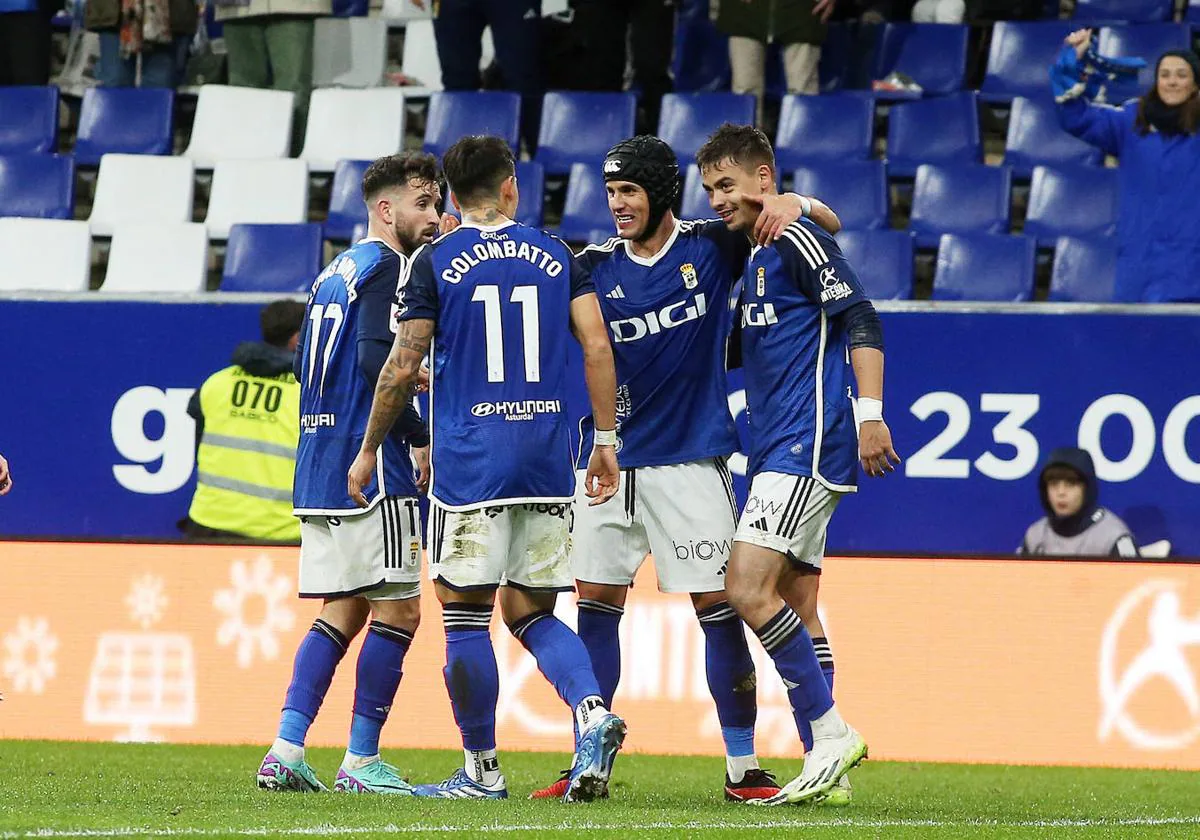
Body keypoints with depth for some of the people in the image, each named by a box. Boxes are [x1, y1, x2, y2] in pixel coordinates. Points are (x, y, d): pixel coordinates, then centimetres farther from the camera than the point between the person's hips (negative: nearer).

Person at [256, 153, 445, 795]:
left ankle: (285, 753, 2)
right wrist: (420, 438, -15)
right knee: (397, 611, -4)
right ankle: (361, 762, -4)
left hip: (319, 470, 9)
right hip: (371, 469, -9)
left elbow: (307, 365, 22)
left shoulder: (334, 272, 19)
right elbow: (377, 357, -21)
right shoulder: (385, 267, -9)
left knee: (342, 611, 11)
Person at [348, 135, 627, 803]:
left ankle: (482, 771, 6)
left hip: (470, 463, -4)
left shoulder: (436, 264, 0)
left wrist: (369, 451, 11)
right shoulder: (557, 256, 9)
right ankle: (593, 711, -14)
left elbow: (402, 369, -1)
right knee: (531, 612, 12)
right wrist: (607, 440, 11)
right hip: (547, 460, 4)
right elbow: (598, 347, 3)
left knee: (466, 615, 4)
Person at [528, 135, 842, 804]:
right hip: (610, 461, 3)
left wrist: (794, 204, -18)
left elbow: (829, 225, 6)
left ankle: (743, 769, 3)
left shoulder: (713, 247, 1)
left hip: (690, 460, -3)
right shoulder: (595, 267, 6)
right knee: (595, 603, 2)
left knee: (716, 605, -4)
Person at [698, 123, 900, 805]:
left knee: (748, 590, -17)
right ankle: (826, 762, 9)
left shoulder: (797, 237, -9)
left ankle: (831, 733, -12)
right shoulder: (752, 255, 19)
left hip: (809, 442, -10)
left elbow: (861, 319, -16)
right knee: (793, 609, 8)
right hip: (777, 450, 10)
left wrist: (870, 414, -22)